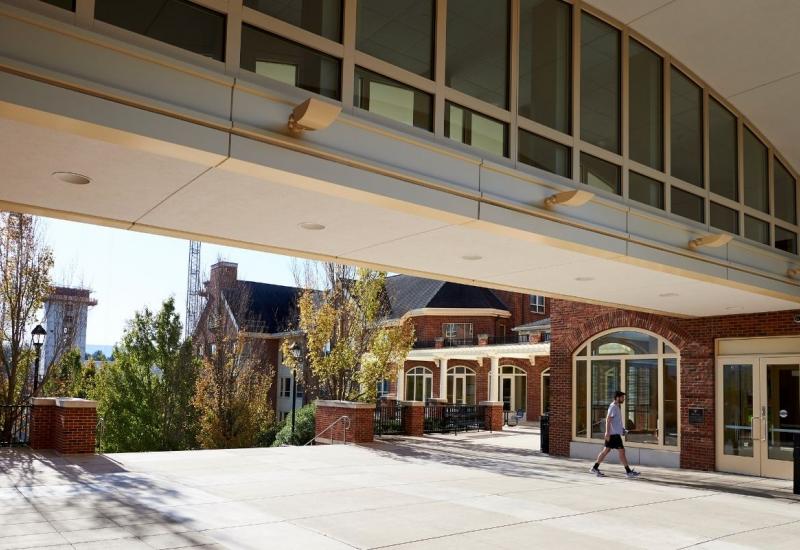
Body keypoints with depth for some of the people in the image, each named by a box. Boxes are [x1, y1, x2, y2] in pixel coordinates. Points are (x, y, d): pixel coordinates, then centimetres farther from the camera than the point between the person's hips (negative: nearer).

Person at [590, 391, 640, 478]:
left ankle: (595, 468, 14)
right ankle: (628, 471, 0)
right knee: (621, 451, -5)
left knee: (606, 450, 11)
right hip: (614, 433, -10)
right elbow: (608, 419, -20)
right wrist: (607, 432, -24)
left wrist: (622, 428, 22)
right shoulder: (613, 407, -14)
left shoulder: (617, 407, 17)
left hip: (615, 433, 10)